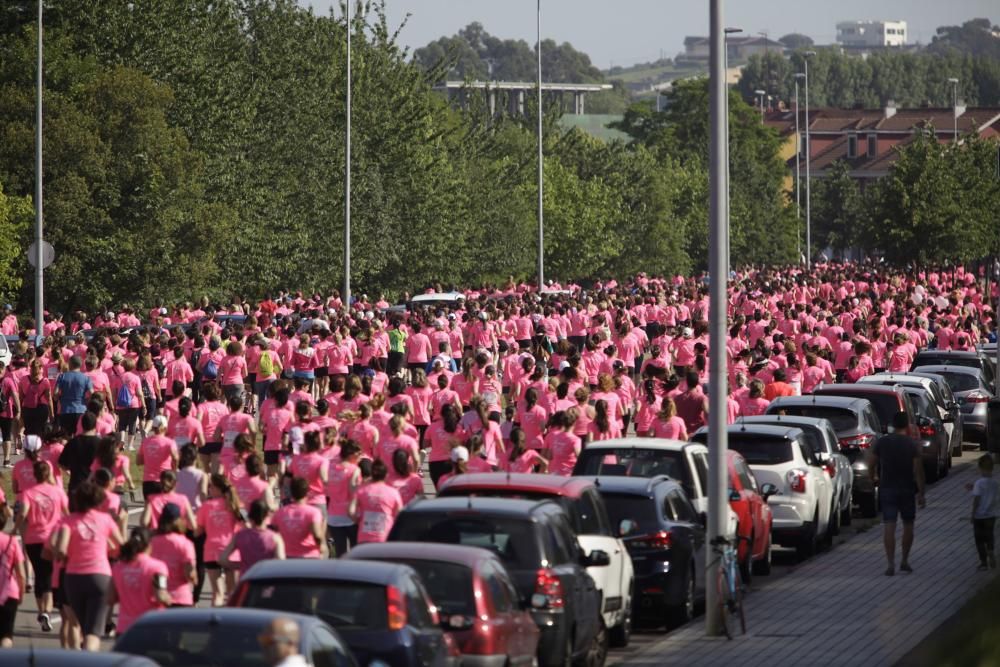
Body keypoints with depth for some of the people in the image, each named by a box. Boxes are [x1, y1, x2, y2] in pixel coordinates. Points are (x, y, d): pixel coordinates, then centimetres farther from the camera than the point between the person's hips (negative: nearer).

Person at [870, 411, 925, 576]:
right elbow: (918, 471, -11)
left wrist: (874, 478, 26)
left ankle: (891, 564, -10)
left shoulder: (881, 442, -3)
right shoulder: (912, 444, -9)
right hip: (907, 489, -1)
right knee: (908, 525, 15)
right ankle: (904, 561, 19)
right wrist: (921, 493, -6)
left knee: (889, 526, -2)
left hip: (887, 488, 1)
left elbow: (872, 464, 6)